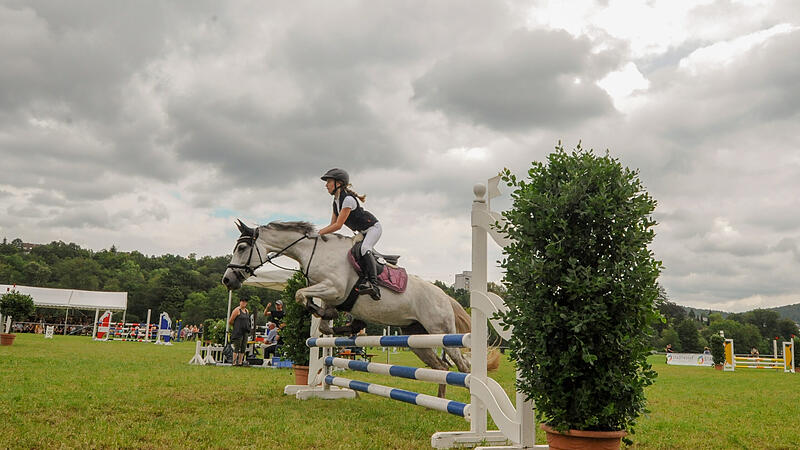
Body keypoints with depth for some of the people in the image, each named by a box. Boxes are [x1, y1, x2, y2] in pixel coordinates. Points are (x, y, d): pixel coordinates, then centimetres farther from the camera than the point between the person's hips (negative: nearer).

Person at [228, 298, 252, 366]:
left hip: (245, 332, 7)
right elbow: (230, 321, -6)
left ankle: (240, 362, 10)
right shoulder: (237, 310, -6)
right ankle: (234, 362, -5)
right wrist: (236, 326, 4)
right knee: (237, 347, -7)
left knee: (243, 347, 6)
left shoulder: (247, 311, 15)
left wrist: (248, 328, 13)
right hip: (238, 332, -7)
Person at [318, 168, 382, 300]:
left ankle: (374, 285, -43)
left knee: (364, 249, -32)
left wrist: (319, 233, -24)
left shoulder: (348, 199, -24)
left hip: (373, 227, -10)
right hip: (362, 232, 10)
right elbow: (332, 224, 9)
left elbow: (338, 225, -26)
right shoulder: (336, 202, 6)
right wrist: (318, 233, -5)